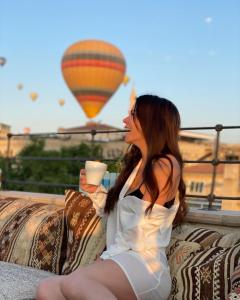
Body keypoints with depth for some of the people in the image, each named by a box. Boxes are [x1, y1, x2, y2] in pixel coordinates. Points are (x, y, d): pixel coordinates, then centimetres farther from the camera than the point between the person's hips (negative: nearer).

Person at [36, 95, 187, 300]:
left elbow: (141, 227, -10)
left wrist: (110, 255, -3)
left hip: (145, 263, -7)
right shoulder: (137, 163, 20)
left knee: (75, 283, -35)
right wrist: (95, 192, 8)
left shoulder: (166, 165, -4)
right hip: (121, 258, 7)